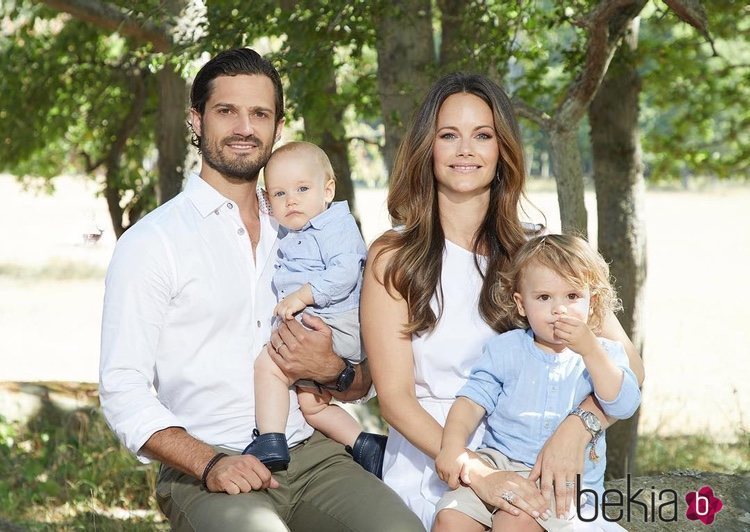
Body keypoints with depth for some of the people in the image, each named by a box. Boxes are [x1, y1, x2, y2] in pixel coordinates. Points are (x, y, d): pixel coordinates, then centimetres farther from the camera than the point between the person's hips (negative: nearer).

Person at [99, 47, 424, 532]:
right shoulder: (151, 243, 2)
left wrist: (330, 369, -3)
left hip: (310, 455, 5)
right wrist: (209, 465, -19)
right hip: (206, 471, -4)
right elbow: (123, 391, -5)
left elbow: (362, 383, 21)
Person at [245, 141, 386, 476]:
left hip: (333, 327, -11)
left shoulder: (337, 226, -7)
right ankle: (364, 445, 16)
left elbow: (345, 272, -23)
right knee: (310, 403, 15)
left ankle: (270, 443, -25)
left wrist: (304, 294, -27)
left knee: (269, 363, -22)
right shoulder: (290, 238, 22)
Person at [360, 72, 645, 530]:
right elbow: (395, 396, -5)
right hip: (431, 471, -1)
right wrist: (475, 473, -20)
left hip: (527, 470, 1)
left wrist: (577, 428, -21)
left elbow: (626, 363, 0)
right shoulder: (393, 258, 3)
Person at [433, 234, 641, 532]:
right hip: (498, 462, 2)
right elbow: (473, 400, 3)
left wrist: (589, 350, -21)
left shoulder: (604, 354, 6)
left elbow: (623, 406, -10)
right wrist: (453, 446, -15)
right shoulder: (505, 349, 8)